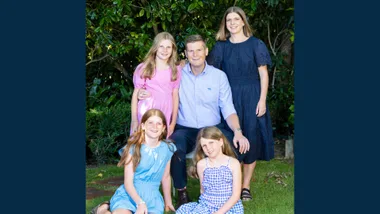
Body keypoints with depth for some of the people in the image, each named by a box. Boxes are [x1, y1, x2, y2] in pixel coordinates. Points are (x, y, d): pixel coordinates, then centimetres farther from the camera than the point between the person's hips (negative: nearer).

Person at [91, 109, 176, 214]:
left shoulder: (168, 149, 2)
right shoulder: (134, 148, -6)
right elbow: (128, 182, -9)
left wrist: (168, 202, 24)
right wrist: (140, 203, -24)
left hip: (152, 197, 4)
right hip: (128, 194, -3)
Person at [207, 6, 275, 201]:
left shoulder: (255, 44, 0)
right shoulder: (221, 46, 6)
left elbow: (263, 74, -1)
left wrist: (262, 100, -8)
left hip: (251, 97, -1)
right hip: (229, 98, 1)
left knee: (250, 140, 2)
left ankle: (245, 186, 13)